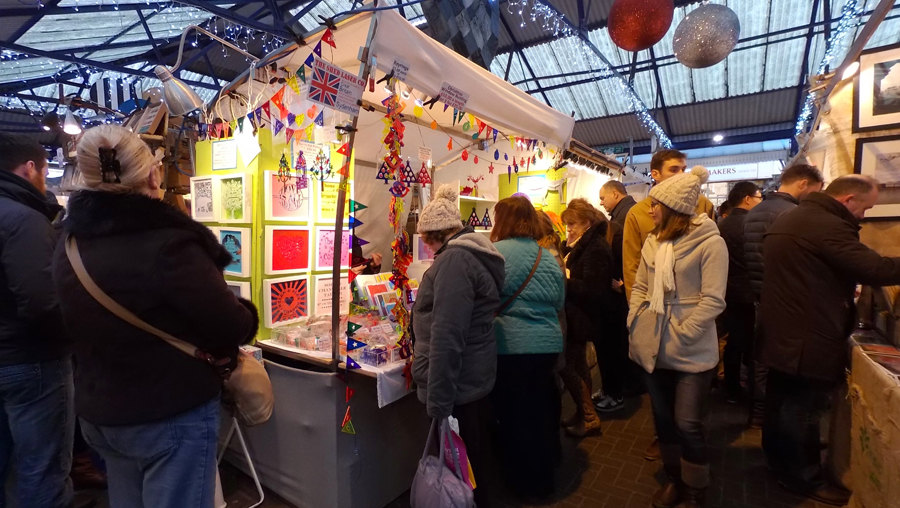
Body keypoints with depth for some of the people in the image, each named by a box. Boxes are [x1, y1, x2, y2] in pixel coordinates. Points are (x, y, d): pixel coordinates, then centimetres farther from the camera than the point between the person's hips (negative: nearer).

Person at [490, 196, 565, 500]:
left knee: (515, 417, 11)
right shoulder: (548, 256, 6)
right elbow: (560, 302, 16)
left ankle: (528, 485, 27)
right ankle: (543, 479, 40)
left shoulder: (496, 252, -12)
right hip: (548, 344, 6)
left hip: (510, 346, -6)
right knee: (541, 412, 21)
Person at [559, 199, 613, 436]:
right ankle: (584, 414, 29)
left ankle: (589, 418, 11)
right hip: (579, 315, 10)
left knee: (566, 366, -3)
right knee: (577, 365, 16)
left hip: (582, 317, -10)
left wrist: (565, 279, -19)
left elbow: (591, 290, -25)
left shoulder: (596, 248, -19)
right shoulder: (585, 244, 12)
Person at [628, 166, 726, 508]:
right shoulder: (653, 241, 6)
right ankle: (674, 479, 39)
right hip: (654, 346, 6)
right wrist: (636, 320, -1)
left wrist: (680, 335, -19)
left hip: (691, 350, -6)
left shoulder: (710, 243, -11)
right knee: (663, 418, 17)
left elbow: (712, 300, -15)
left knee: (688, 424, 4)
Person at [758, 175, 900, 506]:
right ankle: (804, 478, 22)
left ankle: (778, 458, 38)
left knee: (780, 401, 21)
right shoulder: (829, 226, -20)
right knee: (803, 410, 6)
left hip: (781, 333, 10)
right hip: (808, 339, -10)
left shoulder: (787, 220, 12)